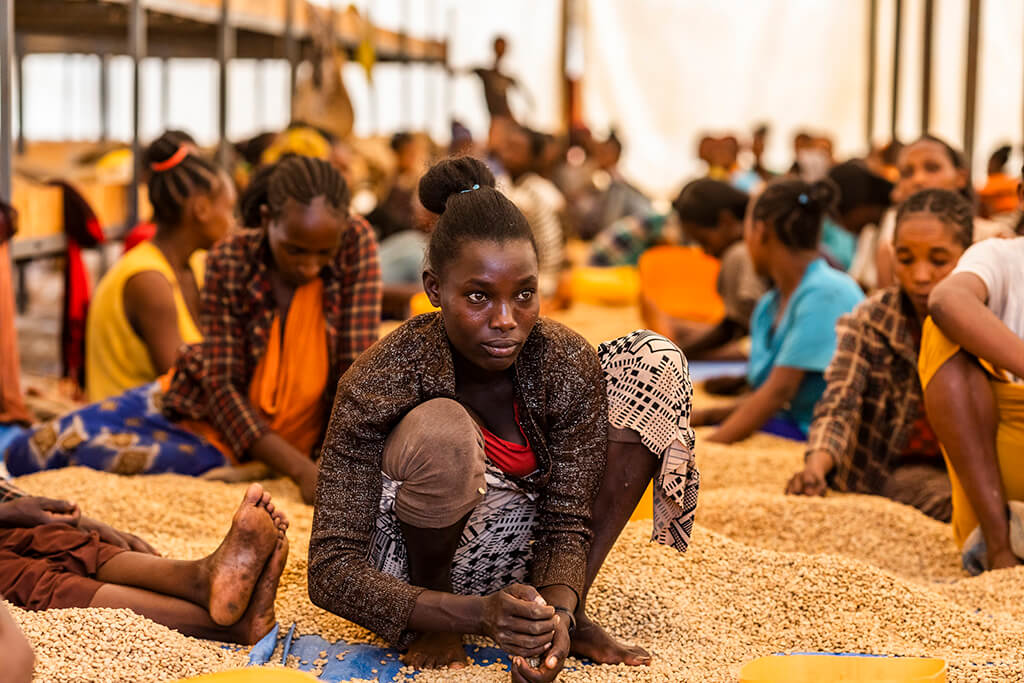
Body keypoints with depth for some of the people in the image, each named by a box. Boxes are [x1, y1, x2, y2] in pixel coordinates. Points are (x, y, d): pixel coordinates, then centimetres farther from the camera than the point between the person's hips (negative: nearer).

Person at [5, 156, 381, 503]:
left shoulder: (356, 243, -18)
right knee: (38, 449, -14)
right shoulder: (230, 261, -15)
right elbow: (222, 386, -17)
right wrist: (301, 469, -29)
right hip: (201, 412, 3)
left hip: (279, 442, -3)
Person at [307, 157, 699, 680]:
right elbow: (331, 570, -29)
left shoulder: (567, 363, -17)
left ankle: (576, 610, -6)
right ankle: (435, 621, -9)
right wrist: (476, 614, -43)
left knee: (652, 362, -8)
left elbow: (566, 523, -13)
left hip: (523, 559, 4)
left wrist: (559, 613, -37)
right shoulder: (379, 382, -27)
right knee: (441, 428, -37)